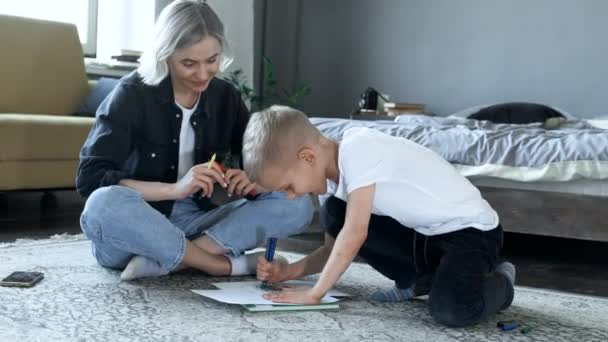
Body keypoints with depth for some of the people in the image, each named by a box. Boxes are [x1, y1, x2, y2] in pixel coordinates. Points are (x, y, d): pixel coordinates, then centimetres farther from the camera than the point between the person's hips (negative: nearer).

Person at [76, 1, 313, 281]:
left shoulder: (225, 97, 2)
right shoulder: (133, 94, -11)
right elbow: (89, 179, -20)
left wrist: (252, 182, -19)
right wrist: (175, 189, -31)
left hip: (192, 225, 4)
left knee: (297, 205, -15)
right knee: (104, 204, -38)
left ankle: (161, 261, -25)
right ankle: (227, 265, -23)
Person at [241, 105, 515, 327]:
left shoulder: (358, 149, -24)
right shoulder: (334, 172, 3)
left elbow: (354, 235, -27)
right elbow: (336, 248, 11)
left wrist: (314, 294, -20)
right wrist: (289, 271, -3)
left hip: (471, 229, -8)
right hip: (423, 233, 8)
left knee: (452, 310, -35)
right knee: (334, 214, -5)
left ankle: (498, 281, 1)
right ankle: (417, 280, 10)